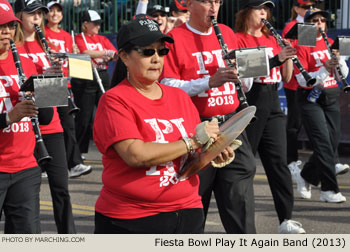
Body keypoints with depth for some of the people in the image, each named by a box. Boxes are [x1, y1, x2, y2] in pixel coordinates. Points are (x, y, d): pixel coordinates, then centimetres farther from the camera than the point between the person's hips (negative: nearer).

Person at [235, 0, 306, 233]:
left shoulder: (272, 40, 14)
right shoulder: (239, 39, -4)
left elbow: (286, 77, 14)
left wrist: (287, 55, -4)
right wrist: (276, 58, -23)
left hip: (272, 105, 6)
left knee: (279, 161, 1)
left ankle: (286, 219, 1)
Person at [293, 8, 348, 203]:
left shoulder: (331, 43, 12)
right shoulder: (302, 46, -7)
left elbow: (344, 74, 7)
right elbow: (302, 79, -15)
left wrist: (338, 61, -14)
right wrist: (324, 69, -27)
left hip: (332, 97, 6)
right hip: (311, 98, -6)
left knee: (333, 142, 6)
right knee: (323, 143, -11)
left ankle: (306, 176, 27)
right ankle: (329, 190, -7)